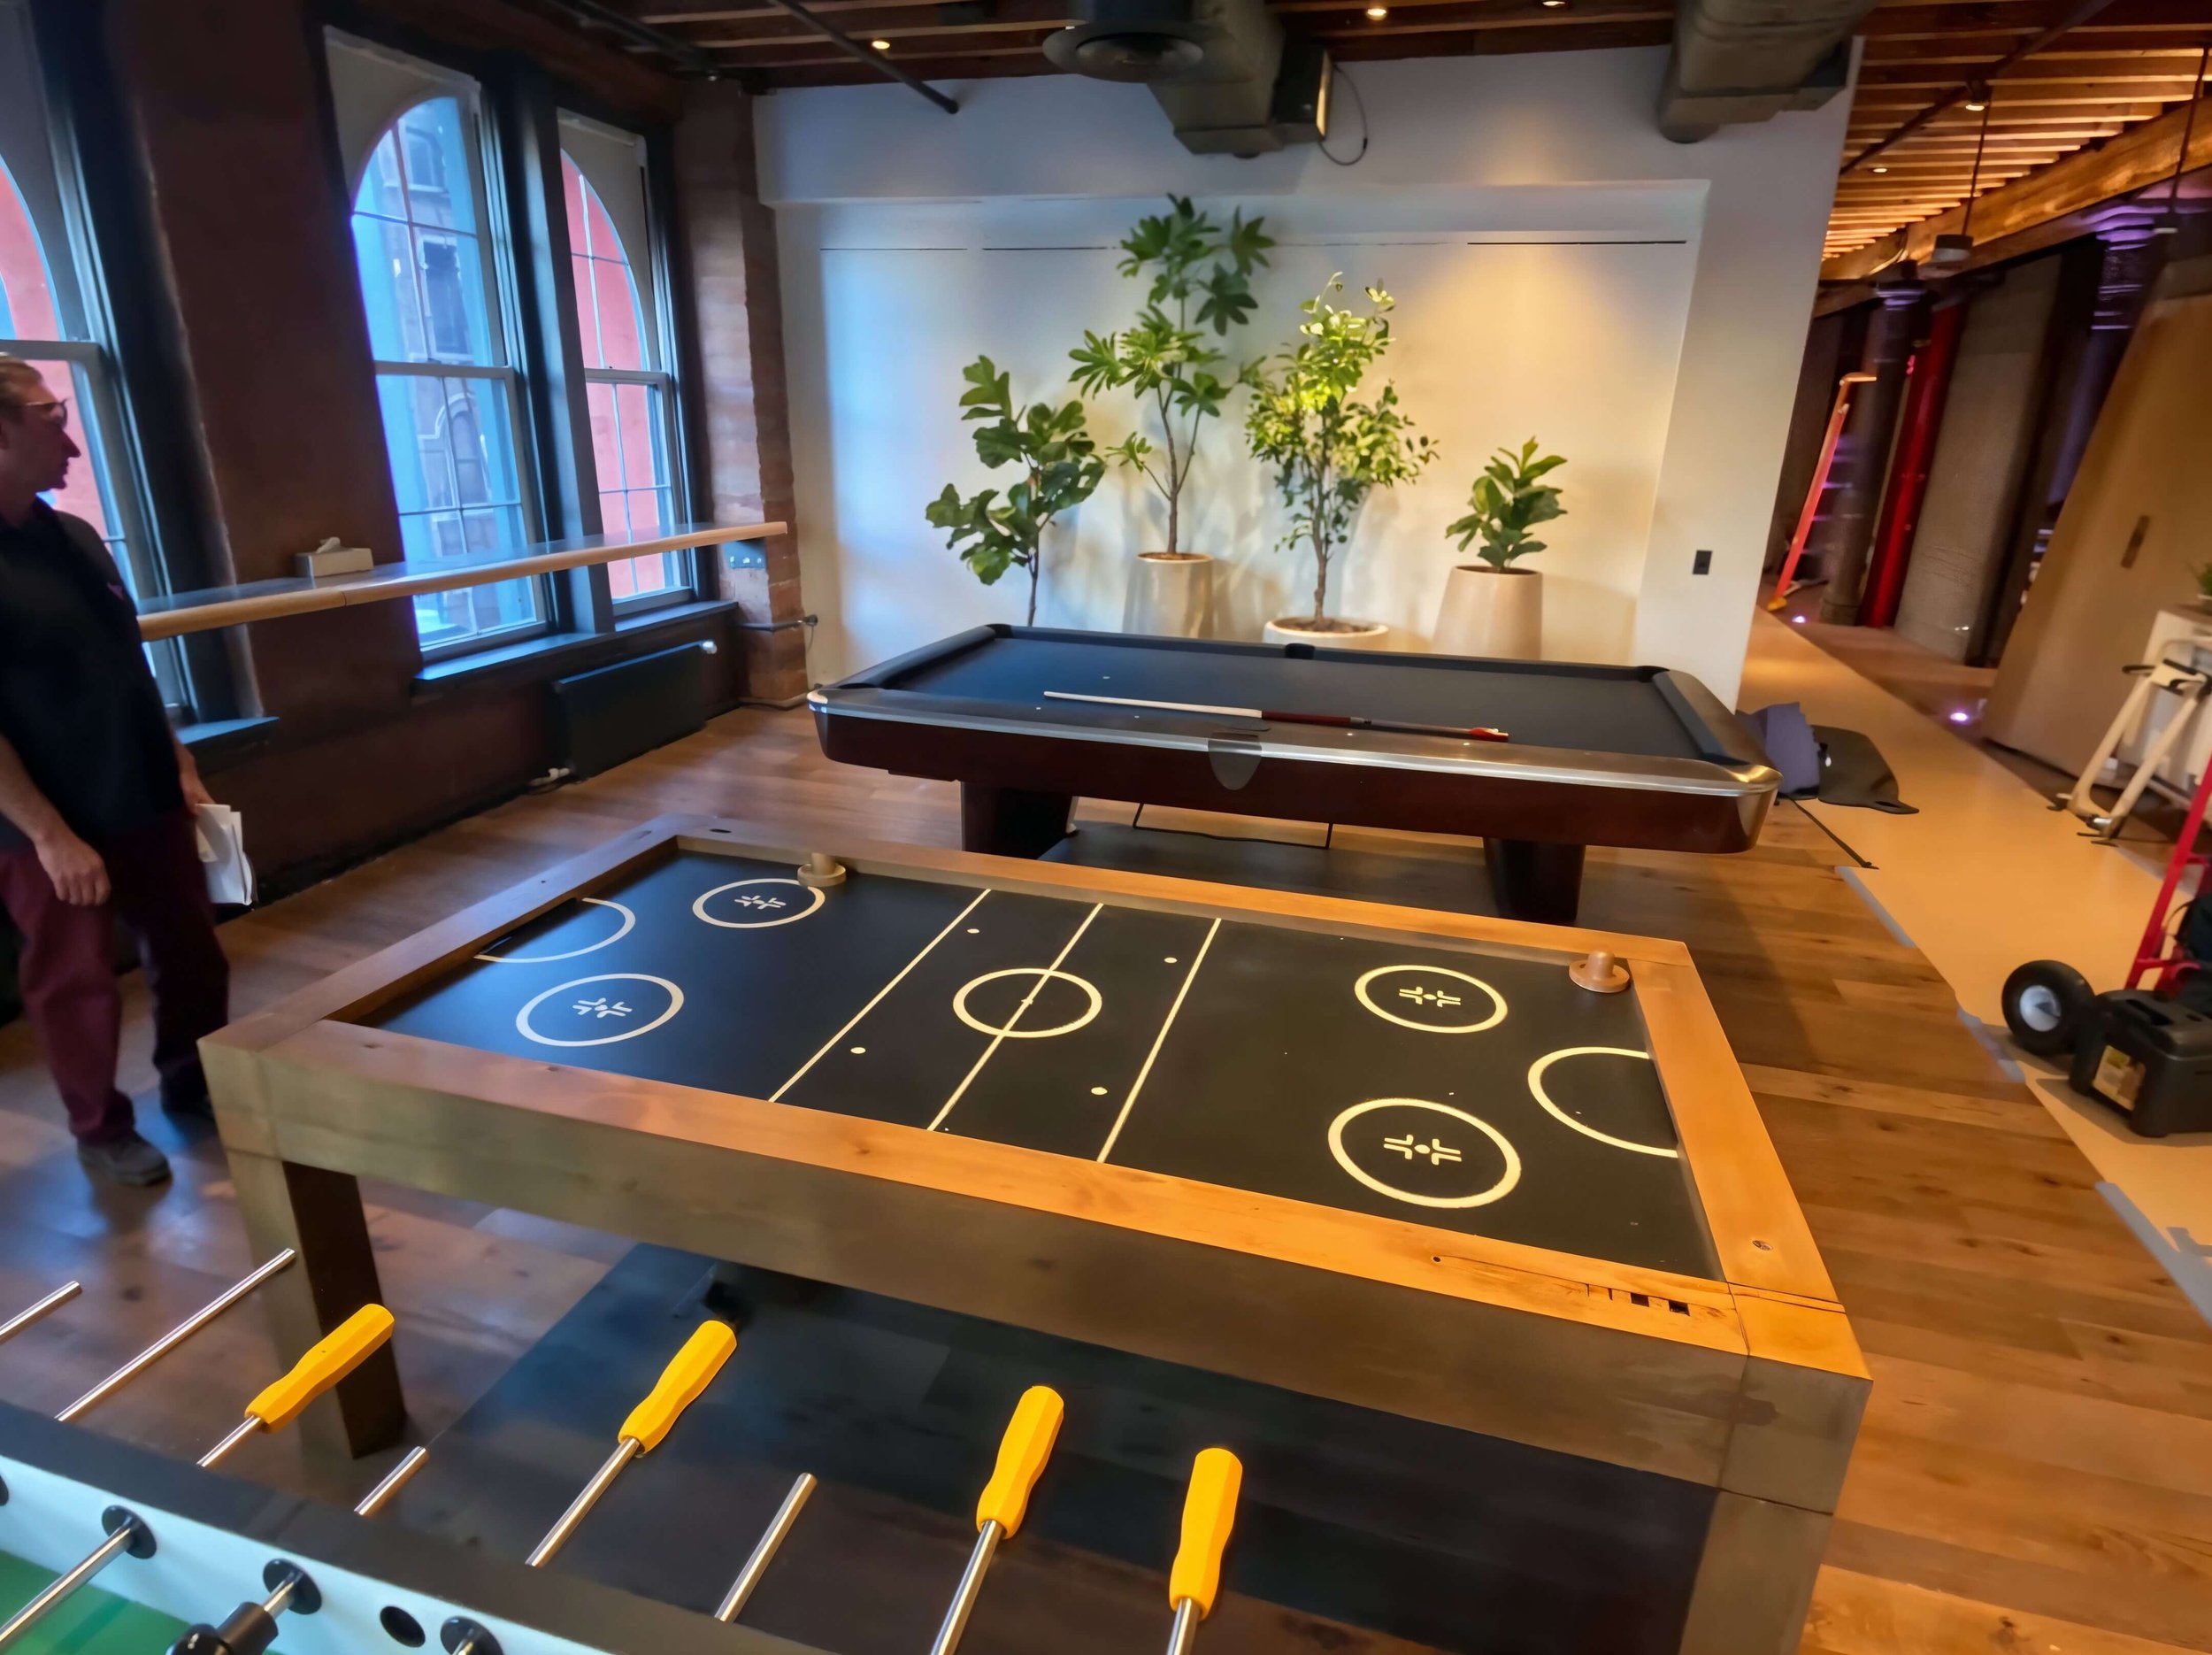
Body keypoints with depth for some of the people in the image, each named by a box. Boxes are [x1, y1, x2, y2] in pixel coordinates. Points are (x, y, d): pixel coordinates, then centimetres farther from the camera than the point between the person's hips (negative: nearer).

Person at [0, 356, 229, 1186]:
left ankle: (192, 1082, 35)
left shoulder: (75, 537, 7)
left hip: (146, 801, 7)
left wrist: (179, 765, 13)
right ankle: (103, 1132, 27)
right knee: (77, 983, 8)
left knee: (190, 952, 15)